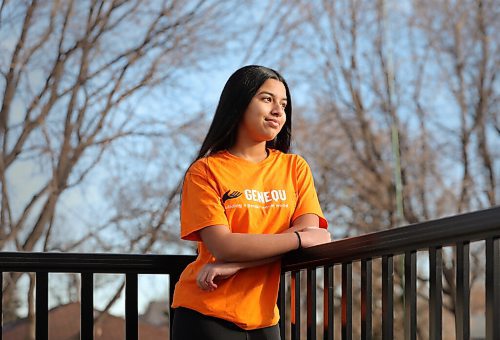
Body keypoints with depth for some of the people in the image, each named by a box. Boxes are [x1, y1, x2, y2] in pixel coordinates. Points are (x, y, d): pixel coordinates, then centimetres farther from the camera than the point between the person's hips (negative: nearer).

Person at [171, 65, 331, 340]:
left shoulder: (295, 168, 6)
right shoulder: (205, 171, -4)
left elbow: (311, 234, -8)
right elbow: (223, 246, -14)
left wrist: (234, 265, -16)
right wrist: (301, 238, -13)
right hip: (206, 316, -3)